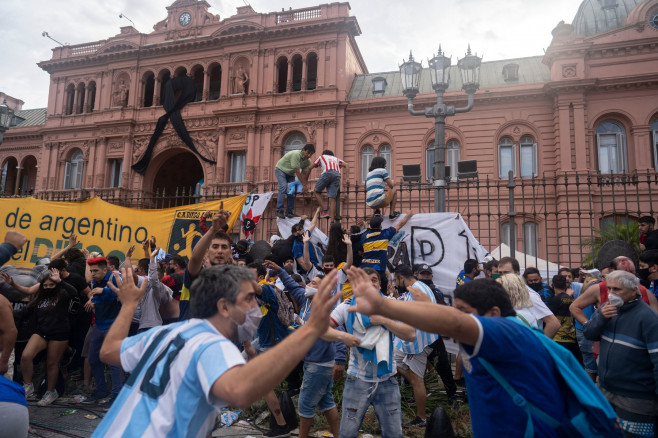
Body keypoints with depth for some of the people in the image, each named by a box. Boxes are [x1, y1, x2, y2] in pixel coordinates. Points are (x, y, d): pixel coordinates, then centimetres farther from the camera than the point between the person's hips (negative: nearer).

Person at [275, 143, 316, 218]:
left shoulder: (308, 161, -9)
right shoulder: (296, 155, -33)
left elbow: (304, 174, -9)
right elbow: (297, 172, -34)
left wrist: (306, 184, -24)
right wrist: (304, 185, -34)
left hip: (290, 173, 7)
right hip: (281, 169, -7)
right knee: (283, 187, -24)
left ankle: (289, 212, 1)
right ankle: (279, 211, -25)